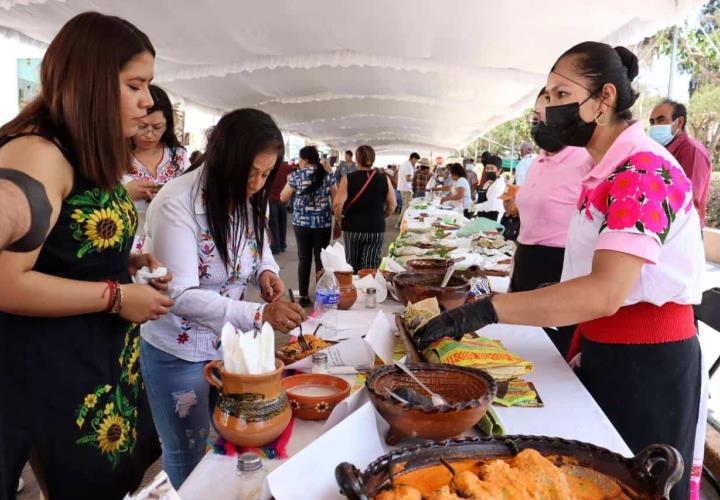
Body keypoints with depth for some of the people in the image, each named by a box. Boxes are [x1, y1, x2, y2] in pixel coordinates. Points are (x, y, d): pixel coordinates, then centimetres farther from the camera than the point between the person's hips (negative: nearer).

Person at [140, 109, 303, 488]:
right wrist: (260, 315, -37)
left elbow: (259, 246, 13)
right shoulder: (177, 203, -25)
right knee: (189, 455, 12)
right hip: (179, 354, -6)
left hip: (229, 342, 6)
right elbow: (180, 294, -29)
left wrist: (265, 270, -12)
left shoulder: (246, 197, -3)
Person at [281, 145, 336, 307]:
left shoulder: (296, 175, -4)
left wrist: (290, 182, 18)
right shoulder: (327, 175, 0)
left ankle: (303, 296, 12)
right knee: (321, 259, 7)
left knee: (304, 259, 8)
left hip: (301, 223, 0)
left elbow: (283, 198, 3)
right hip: (323, 223, 0)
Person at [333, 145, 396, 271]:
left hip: (352, 228, 0)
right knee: (371, 268, 4)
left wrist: (338, 217, 3)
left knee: (352, 267, 14)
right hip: (376, 229, 1)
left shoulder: (348, 179, -7)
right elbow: (392, 205, 4)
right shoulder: (384, 179, -1)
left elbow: (337, 204, -14)